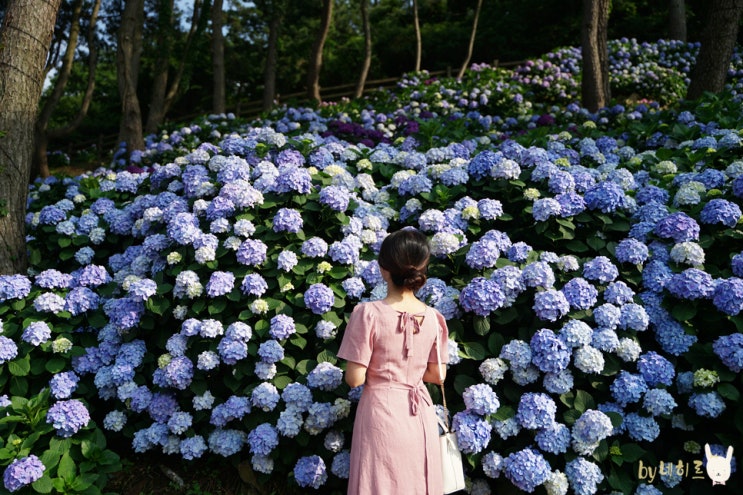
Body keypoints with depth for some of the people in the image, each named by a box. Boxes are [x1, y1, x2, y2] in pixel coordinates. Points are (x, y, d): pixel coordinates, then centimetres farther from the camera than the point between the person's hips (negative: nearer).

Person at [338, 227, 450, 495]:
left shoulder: (368, 313, -17)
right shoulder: (433, 318, -6)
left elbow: (355, 379, -15)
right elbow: (437, 375, 3)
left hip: (381, 412, -3)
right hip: (420, 414, 4)